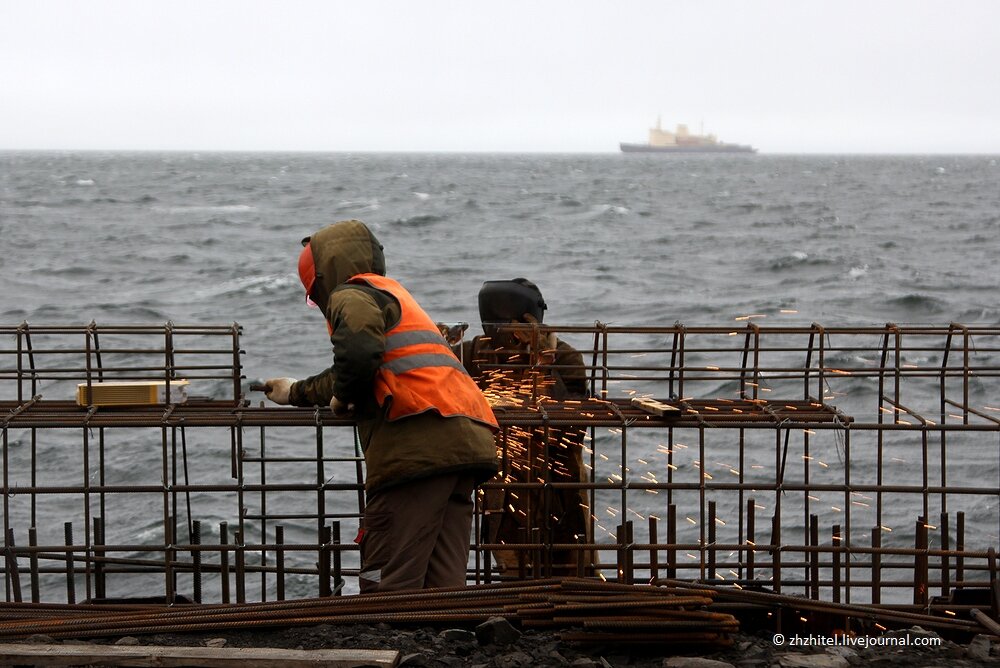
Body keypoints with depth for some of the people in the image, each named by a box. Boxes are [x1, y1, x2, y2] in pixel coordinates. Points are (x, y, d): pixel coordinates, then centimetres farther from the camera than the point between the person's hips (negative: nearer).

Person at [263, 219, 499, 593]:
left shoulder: (352, 295, 6)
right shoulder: (392, 295, 35)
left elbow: (358, 353, -17)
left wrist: (341, 398, 2)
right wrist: (297, 393, 63)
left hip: (418, 439, -9)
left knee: (387, 584, -10)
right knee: (443, 584, 5)